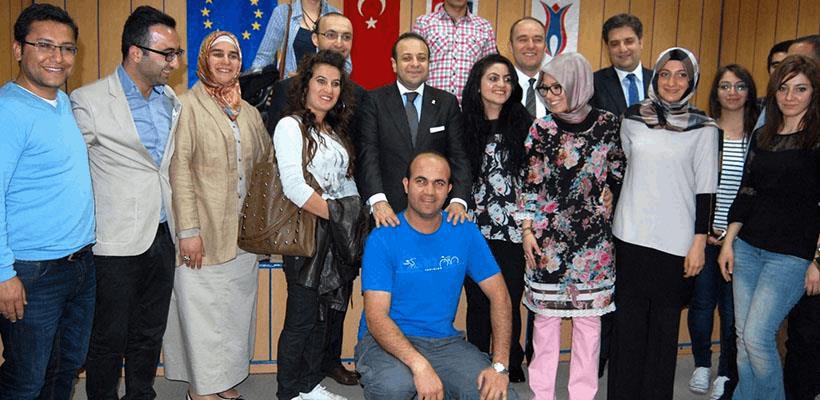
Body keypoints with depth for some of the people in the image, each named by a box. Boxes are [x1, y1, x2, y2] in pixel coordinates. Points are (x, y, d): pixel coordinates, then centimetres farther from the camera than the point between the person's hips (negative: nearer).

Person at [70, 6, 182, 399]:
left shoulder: (170, 99, 8)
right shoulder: (89, 100, -12)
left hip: (161, 236, 6)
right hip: (117, 243, -5)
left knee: (150, 335, 17)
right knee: (109, 338, 9)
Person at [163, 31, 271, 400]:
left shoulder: (249, 113, 13)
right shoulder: (188, 106, -6)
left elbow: (265, 163, 18)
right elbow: (179, 172, -11)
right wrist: (189, 231, -15)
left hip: (242, 233, 6)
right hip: (203, 231, -5)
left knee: (236, 310, 12)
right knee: (201, 309, 3)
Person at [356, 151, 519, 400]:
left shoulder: (465, 232, 1)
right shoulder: (383, 239, -11)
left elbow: (498, 295, 1)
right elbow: (376, 316, -17)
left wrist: (499, 366, -11)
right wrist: (419, 365, -32)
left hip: (444, 340, 4)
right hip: (388, 340, -3)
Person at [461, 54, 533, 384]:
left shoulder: (523, 124, 3)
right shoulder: (464, 124, 2)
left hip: (513, 230, 0)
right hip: (475, 229, 0)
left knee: (510, 303, 6)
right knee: (478, 303, 8)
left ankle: (511, 368, 24)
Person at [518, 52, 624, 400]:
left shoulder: (607, 125, 0)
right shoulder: (541, 130, 0)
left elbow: (619, 177, 9)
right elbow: (530, 184, 2)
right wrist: (527, 231, -1)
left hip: (593, 237, 1)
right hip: (547, 237, 0)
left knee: (588, 316, 8)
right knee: (546, 315, 7)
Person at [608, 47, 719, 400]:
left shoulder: (704, 128, 0)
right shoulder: (632, 117, 5)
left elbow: (705, 188, 0)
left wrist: (700, 241, -4)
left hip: (676, 239, -2)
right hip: (631, 234, 2)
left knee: (665, 323, 7)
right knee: (628, 320, 8)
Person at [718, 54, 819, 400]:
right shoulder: (762, 137, 11)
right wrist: (728, 242, 9)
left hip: (791, 254, -5)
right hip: (747, 248, 5)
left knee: (757, 337, -7)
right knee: (743, 337, 9)